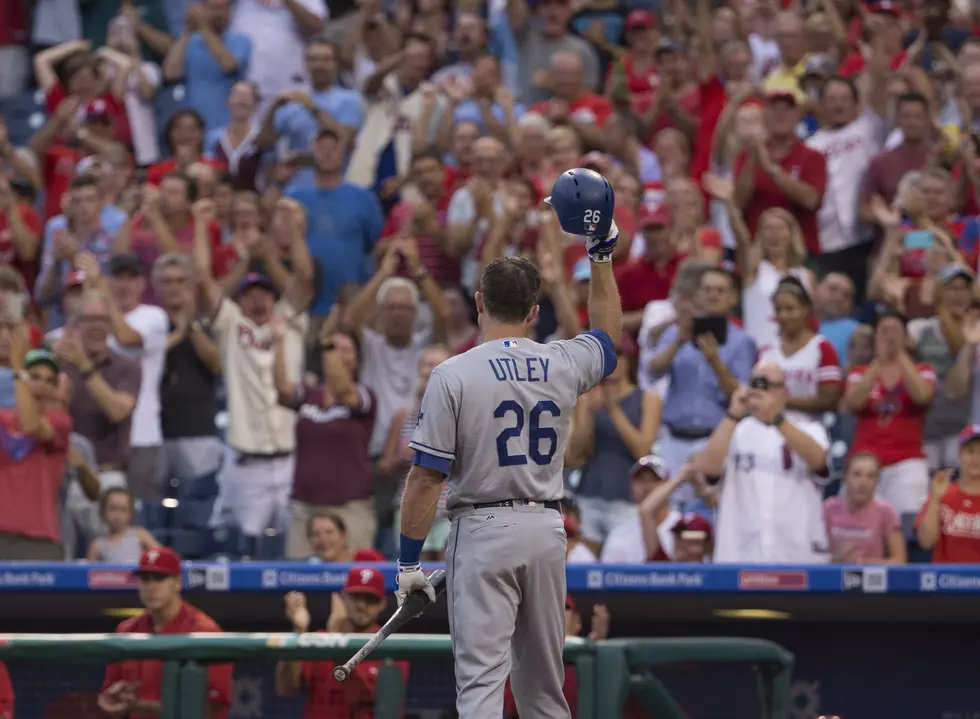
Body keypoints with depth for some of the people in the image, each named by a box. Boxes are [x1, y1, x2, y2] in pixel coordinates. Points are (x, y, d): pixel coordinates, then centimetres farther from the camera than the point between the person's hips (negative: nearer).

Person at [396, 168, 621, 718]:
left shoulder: (454, 375, -10)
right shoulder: (562, 365, 2)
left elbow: (427, 478, -11)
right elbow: (609, 334, 27)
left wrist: (409, 560, -4)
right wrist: (603, 252, 29)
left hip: (484, 532, -4)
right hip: (547, 529, 4)